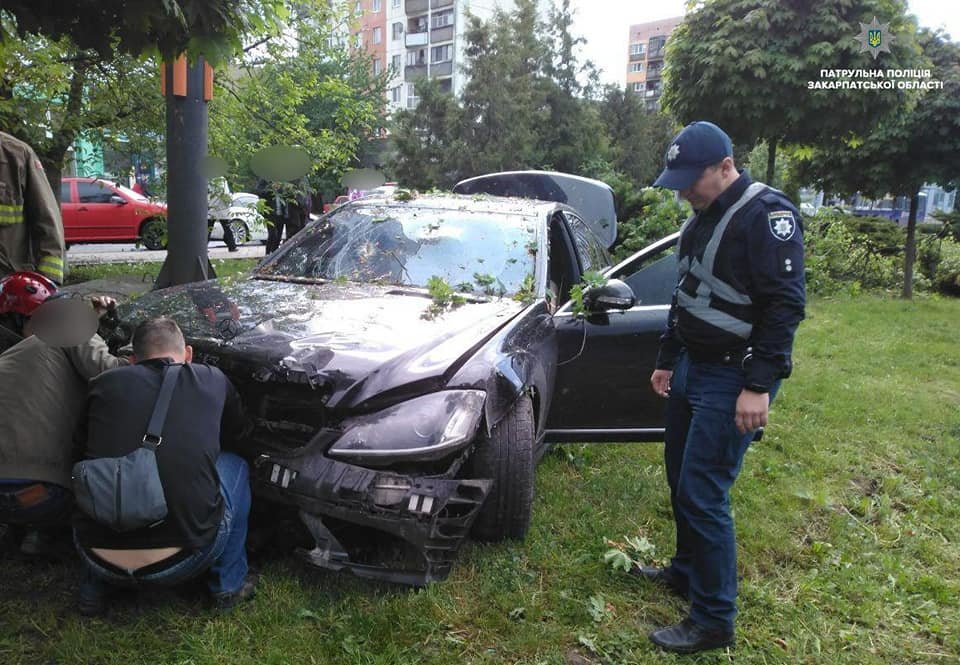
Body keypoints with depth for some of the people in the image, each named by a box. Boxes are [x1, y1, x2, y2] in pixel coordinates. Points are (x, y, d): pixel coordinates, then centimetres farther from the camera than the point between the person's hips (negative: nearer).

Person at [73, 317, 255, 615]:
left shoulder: (104, 383, 8)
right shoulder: (213, 380, 6)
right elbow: (239, 431, 26)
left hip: (100, 561, 3)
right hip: (180, 563, -2)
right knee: (235, 466, 23)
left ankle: (94, 587, 31)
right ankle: (229, 584, 27)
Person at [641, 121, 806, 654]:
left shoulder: (767, 214, -16)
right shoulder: (700, 219, 12)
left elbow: (785, 305, -21)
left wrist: (759, 386, -24)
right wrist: (666, 361, 21)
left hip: (733, 379, -9)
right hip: (692, 368, 9)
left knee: (703, 494, -7)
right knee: (681, 482, 17)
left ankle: (713, 621, 7)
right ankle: (686, 571, 37)